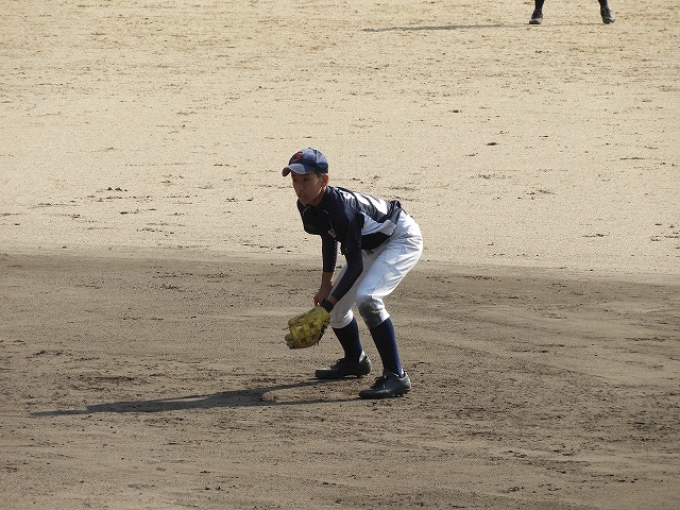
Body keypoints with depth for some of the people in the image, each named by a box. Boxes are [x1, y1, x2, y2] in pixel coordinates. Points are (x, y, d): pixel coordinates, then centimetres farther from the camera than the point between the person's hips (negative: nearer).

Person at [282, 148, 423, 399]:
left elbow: (355, 265, -33)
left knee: (366, 298, -30)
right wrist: (326, 286, 14)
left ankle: (396, 376, -27)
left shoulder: (341, 208, -35)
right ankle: (355, 361, 39)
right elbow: (329, 238, 11)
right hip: (372, 245, 10)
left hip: (402, 239, -10)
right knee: (336, 306, 11)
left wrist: (329, 302, -35)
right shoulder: (307, 207, -9)